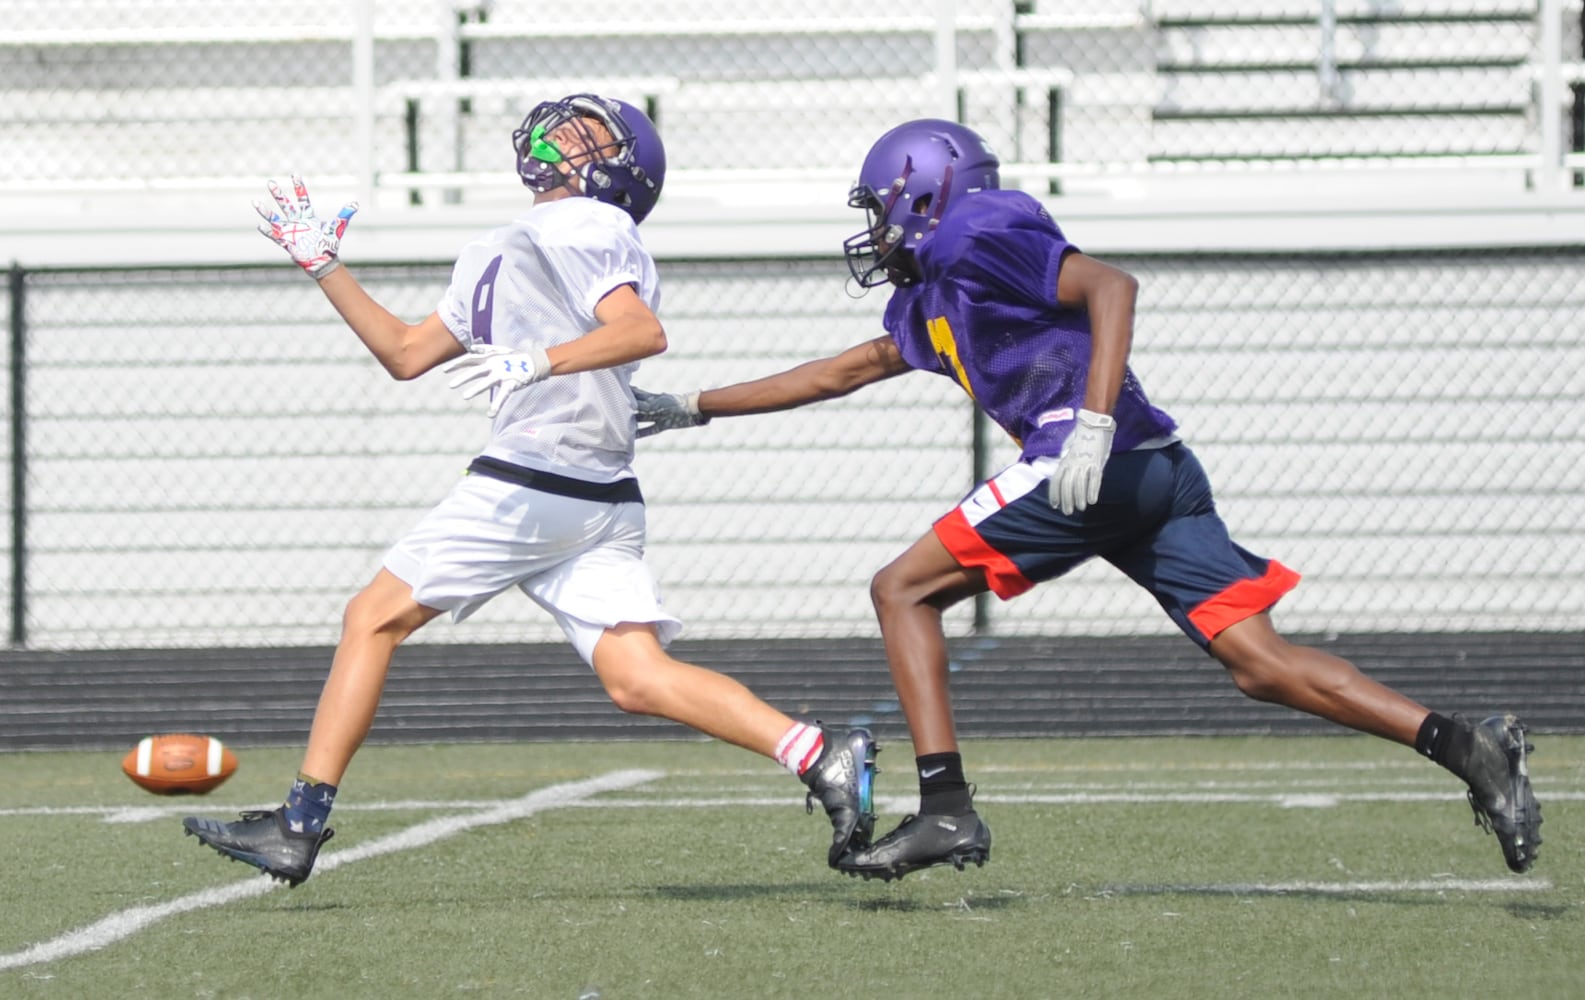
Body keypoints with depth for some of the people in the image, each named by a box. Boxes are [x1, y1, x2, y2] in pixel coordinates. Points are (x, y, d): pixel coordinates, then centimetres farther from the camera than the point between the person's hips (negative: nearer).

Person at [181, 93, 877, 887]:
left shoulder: (581, 227, -1)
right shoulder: (491, 256, 28)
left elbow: (642, 331, -16)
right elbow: (405, 354, 32)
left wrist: (540, 360, -27)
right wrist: (324, 267, 30)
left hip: (531, 484, -9)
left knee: (373, 618, 1)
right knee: (638, 679, -5)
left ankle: (301, 824, 2)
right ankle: (821, 755, -19)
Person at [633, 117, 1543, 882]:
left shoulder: (975, 236, 1)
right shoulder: (929, 299, 30)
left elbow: (1111, 286, -12)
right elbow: (843, 371, 41)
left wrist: (1093, 422, -22)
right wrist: (697, 407, 43)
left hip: (1096, 464, -9)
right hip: (1159, 473, 9)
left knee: (905, 591, 1)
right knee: (1261, 663, -2)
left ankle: (947, 809, -9)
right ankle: (1468, 746, -16)